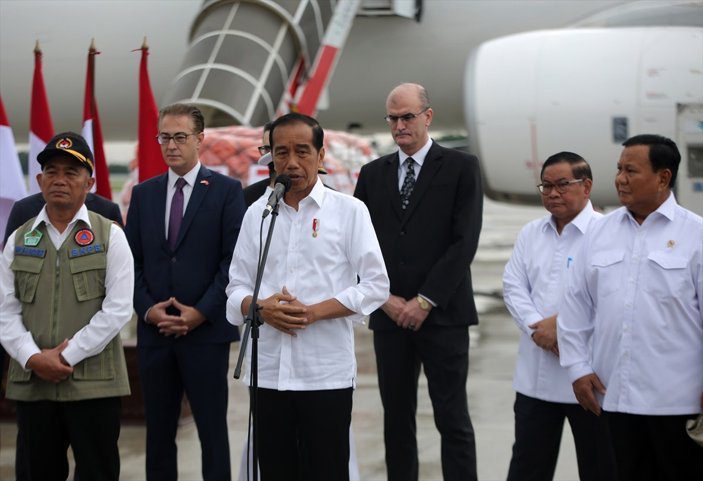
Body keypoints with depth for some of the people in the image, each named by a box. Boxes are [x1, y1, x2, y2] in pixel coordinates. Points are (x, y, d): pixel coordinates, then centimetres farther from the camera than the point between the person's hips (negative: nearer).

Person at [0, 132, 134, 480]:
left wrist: (67, 356, -11)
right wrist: (33, 358, -10)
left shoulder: (109, 236, 2)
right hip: (31, 383, 3)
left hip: (93, 383, -3)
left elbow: (118, 309, -7)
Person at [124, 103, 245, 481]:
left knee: (212, 429, 1)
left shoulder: (226, 190, 0)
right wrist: (148, 308, -4)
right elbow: (132, 261, 11)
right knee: (158, 431, 8)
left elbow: (233, 260, -5)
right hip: (154, 332, 4)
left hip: (207, 330, -3)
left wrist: (201, 312, -12)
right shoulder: (143, 194, 12)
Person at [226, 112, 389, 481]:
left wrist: (313, 312, -14)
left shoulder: (349, 211, 1)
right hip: (268, 371, 3)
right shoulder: (257, 213, 11)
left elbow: (375, 285, -3)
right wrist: (261, 308, -10)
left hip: (326, 372, -3)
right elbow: (236, 286, 13)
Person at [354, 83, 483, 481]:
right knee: (397, 419, 7)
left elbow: (465, 242, -8)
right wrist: (385, 298, -4)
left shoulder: (461, 167, 0)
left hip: (443, 315, -4)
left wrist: (425, 301, -12)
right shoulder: (373, 173, 12)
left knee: (453, 419, -2)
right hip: (390, 315, 4)